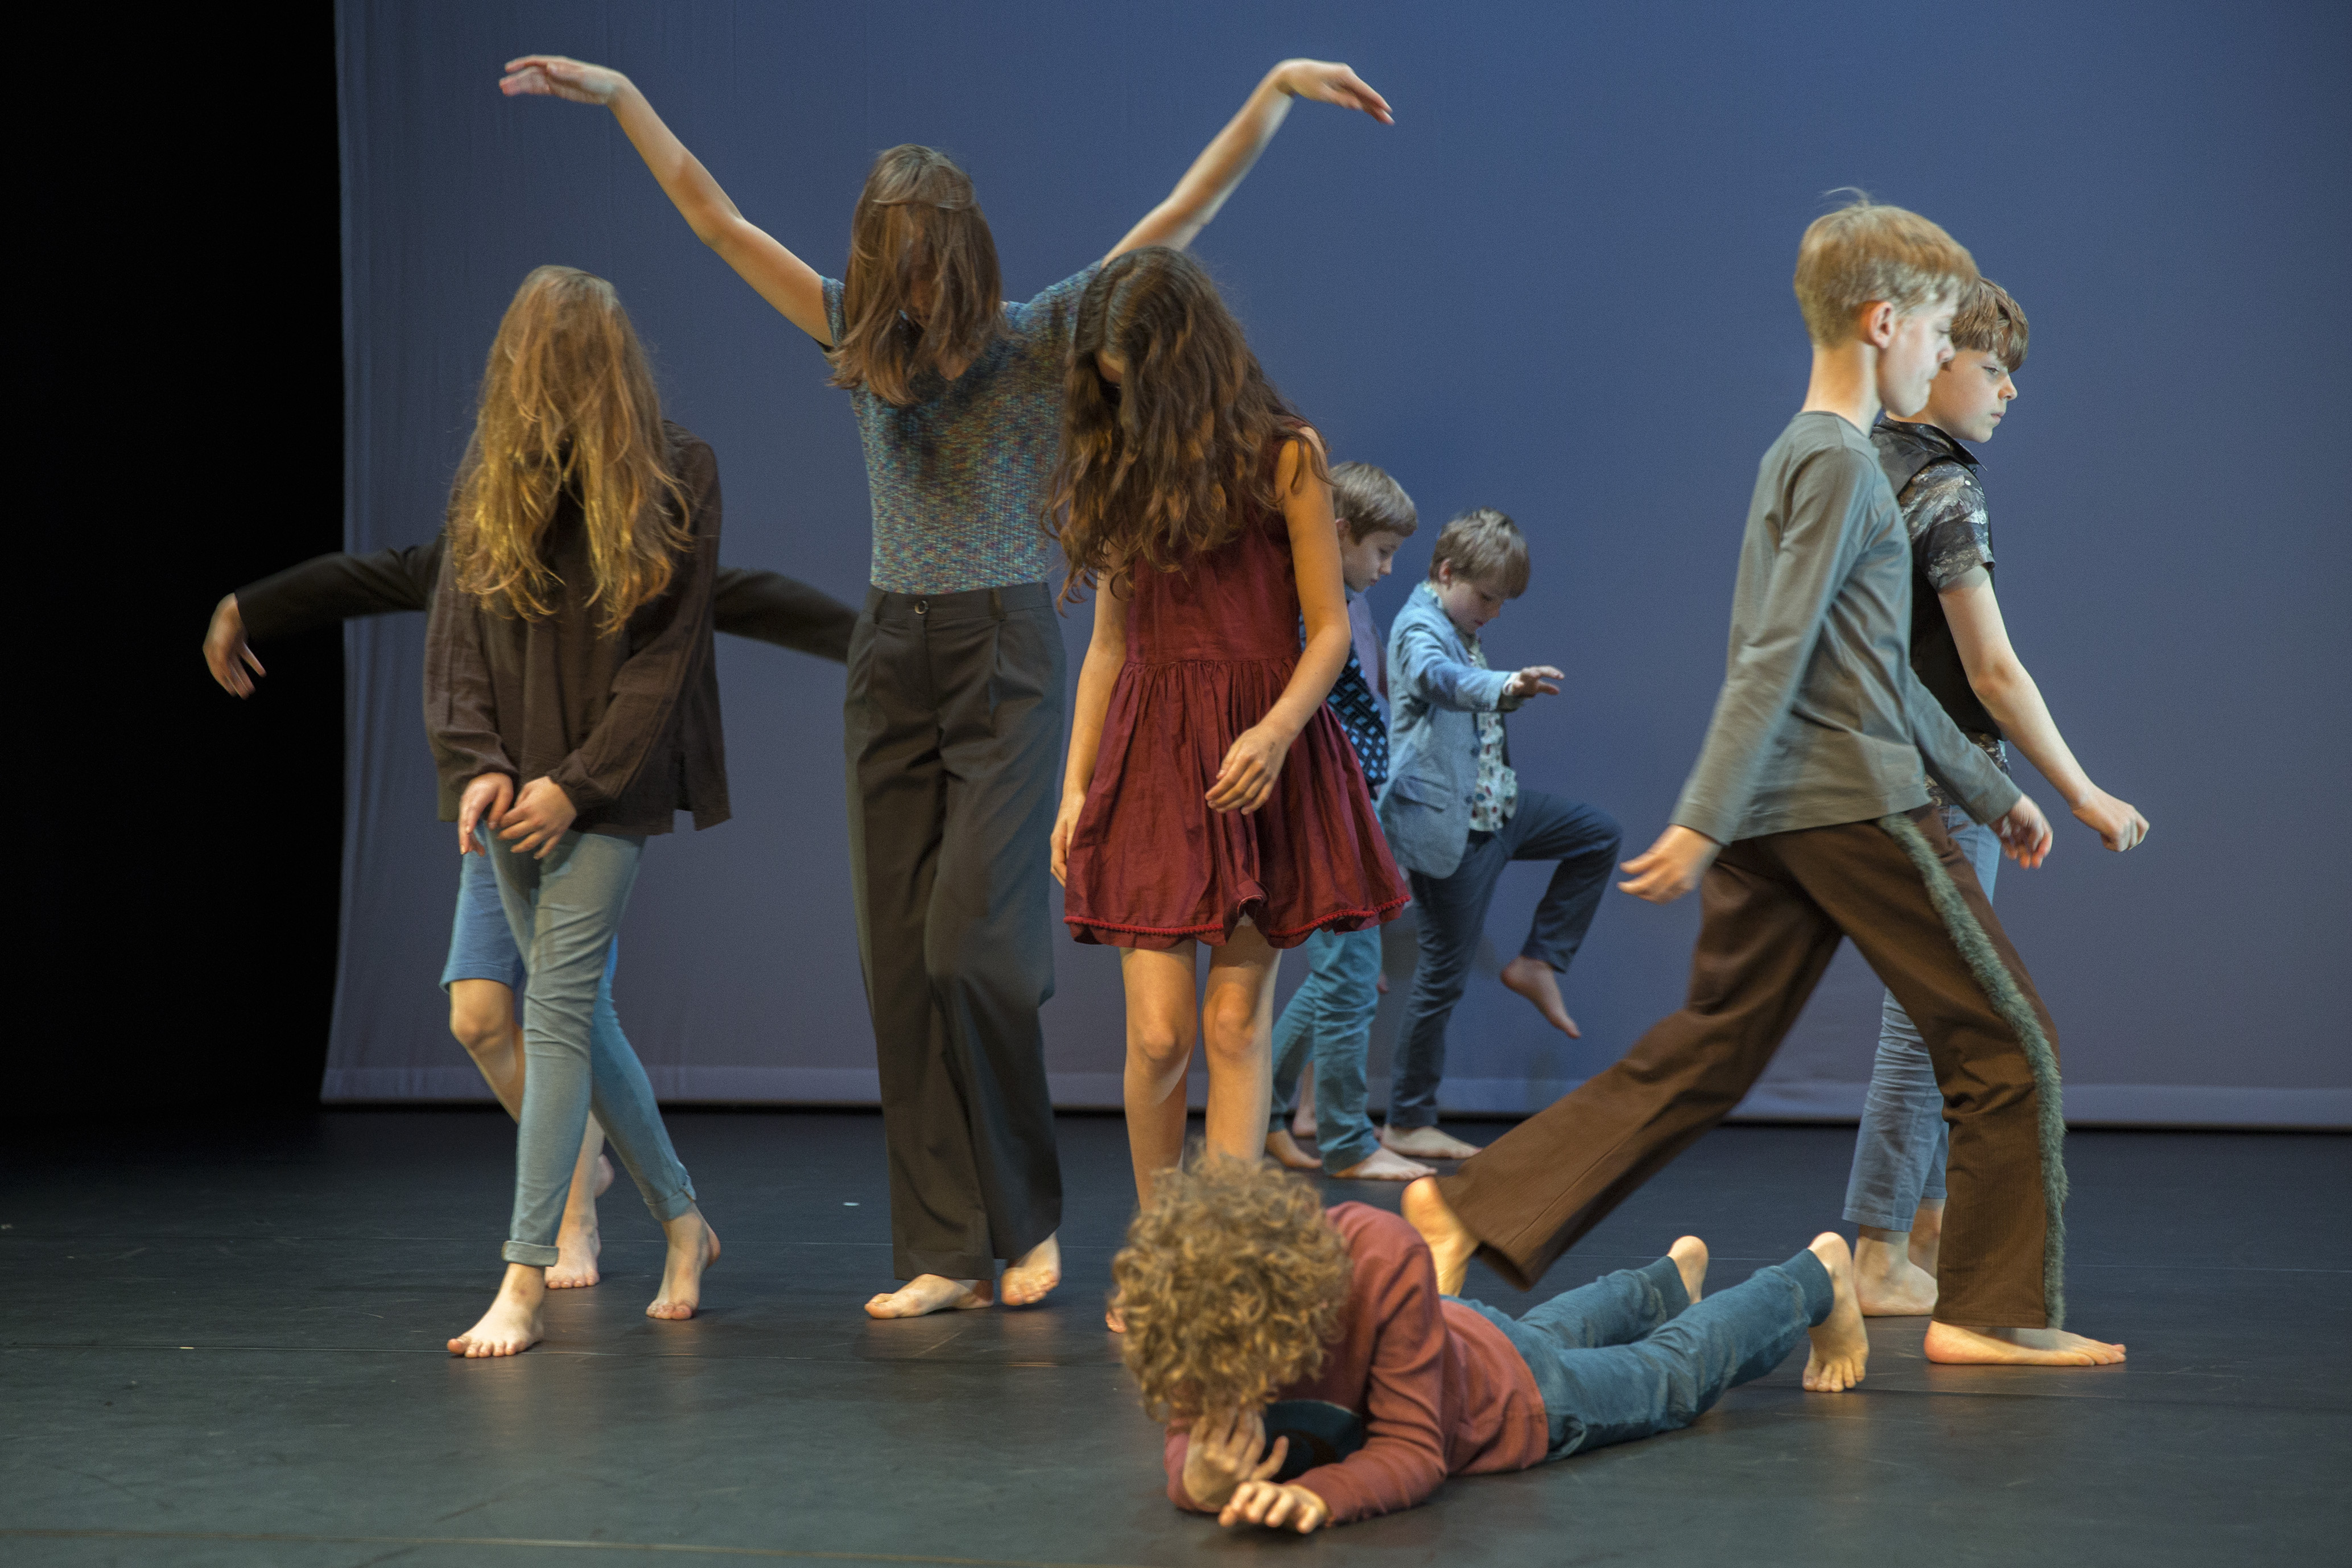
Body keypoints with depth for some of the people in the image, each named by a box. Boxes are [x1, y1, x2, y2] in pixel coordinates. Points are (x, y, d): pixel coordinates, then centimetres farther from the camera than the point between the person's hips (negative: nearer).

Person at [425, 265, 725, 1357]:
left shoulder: (672, 476, -6)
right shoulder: (489, 480, 6)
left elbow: (667, 651, -7)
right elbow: (455, 631, 5)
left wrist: (576, 783, -12)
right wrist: (476, 763, -9)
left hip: (604, 785, -5)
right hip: (515, 786, 5)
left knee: (557, 1011, -10)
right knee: (574, 1012, 9)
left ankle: (526, 1280, -7)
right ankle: (682, 1224, 26)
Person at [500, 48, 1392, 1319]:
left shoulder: (1041, 340, -1)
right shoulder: (864, 341, 10)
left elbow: (1186, 212, -6)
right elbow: (715, 219, 13)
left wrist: (1278, 90, -13)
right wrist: (620, 96, 12)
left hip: (1005, 656, -5)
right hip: (892, 662, 5)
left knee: (972, 946, -13)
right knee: (901, 964, 1)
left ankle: (1028, 1215, 6)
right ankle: (949, 1253, 5)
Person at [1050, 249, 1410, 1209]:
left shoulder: (1282, 456, -1)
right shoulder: (1120, 469, 12)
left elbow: (1329, 628, -3)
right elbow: (1108, 644, 15)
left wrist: (1276, 731, -19)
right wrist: (1075, 788, 10)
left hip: (1260, 765, -2)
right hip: (1150, 759, 2)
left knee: (1235, 1022, -2)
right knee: (1157, 1033, -5)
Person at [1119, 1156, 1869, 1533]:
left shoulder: (1385, 1261, -49)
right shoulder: (1199, 1310, -37)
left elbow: (1412, 1450, -44)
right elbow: (1187, 1436, -30)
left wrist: (1316, 1495, -63)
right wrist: (1199, 1476, -55)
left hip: (1508, 1399, -4)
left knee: (1675, 1374, 25)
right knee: (1554, 1330, 37)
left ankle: (1818, 1277, 54)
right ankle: (1674, 1277, 69)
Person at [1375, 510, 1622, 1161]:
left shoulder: (1458, 630, 12)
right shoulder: (1419, 628, -17)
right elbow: (1438, 677, -41)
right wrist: (1504, 688, -59)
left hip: (1493, 808, 9)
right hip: (1446, 826, -9)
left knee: (1599, 836, 10)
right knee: (1446, 970, -4)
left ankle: (1537, 963, 11)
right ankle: (1408, 1124, 5)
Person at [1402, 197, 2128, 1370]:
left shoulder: (1801, 455, 20)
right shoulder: (1840, 460, -10)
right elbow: (1776, 656, -18)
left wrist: (1986, 789, 27)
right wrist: (1703, 823, -22)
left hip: (1774, 821, 9)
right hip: (1856, 809, -9)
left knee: (1702, 1055, 8)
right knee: (2008, 1049, 2)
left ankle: (1473, 1209, 3)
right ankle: (1997, 1313, 7)